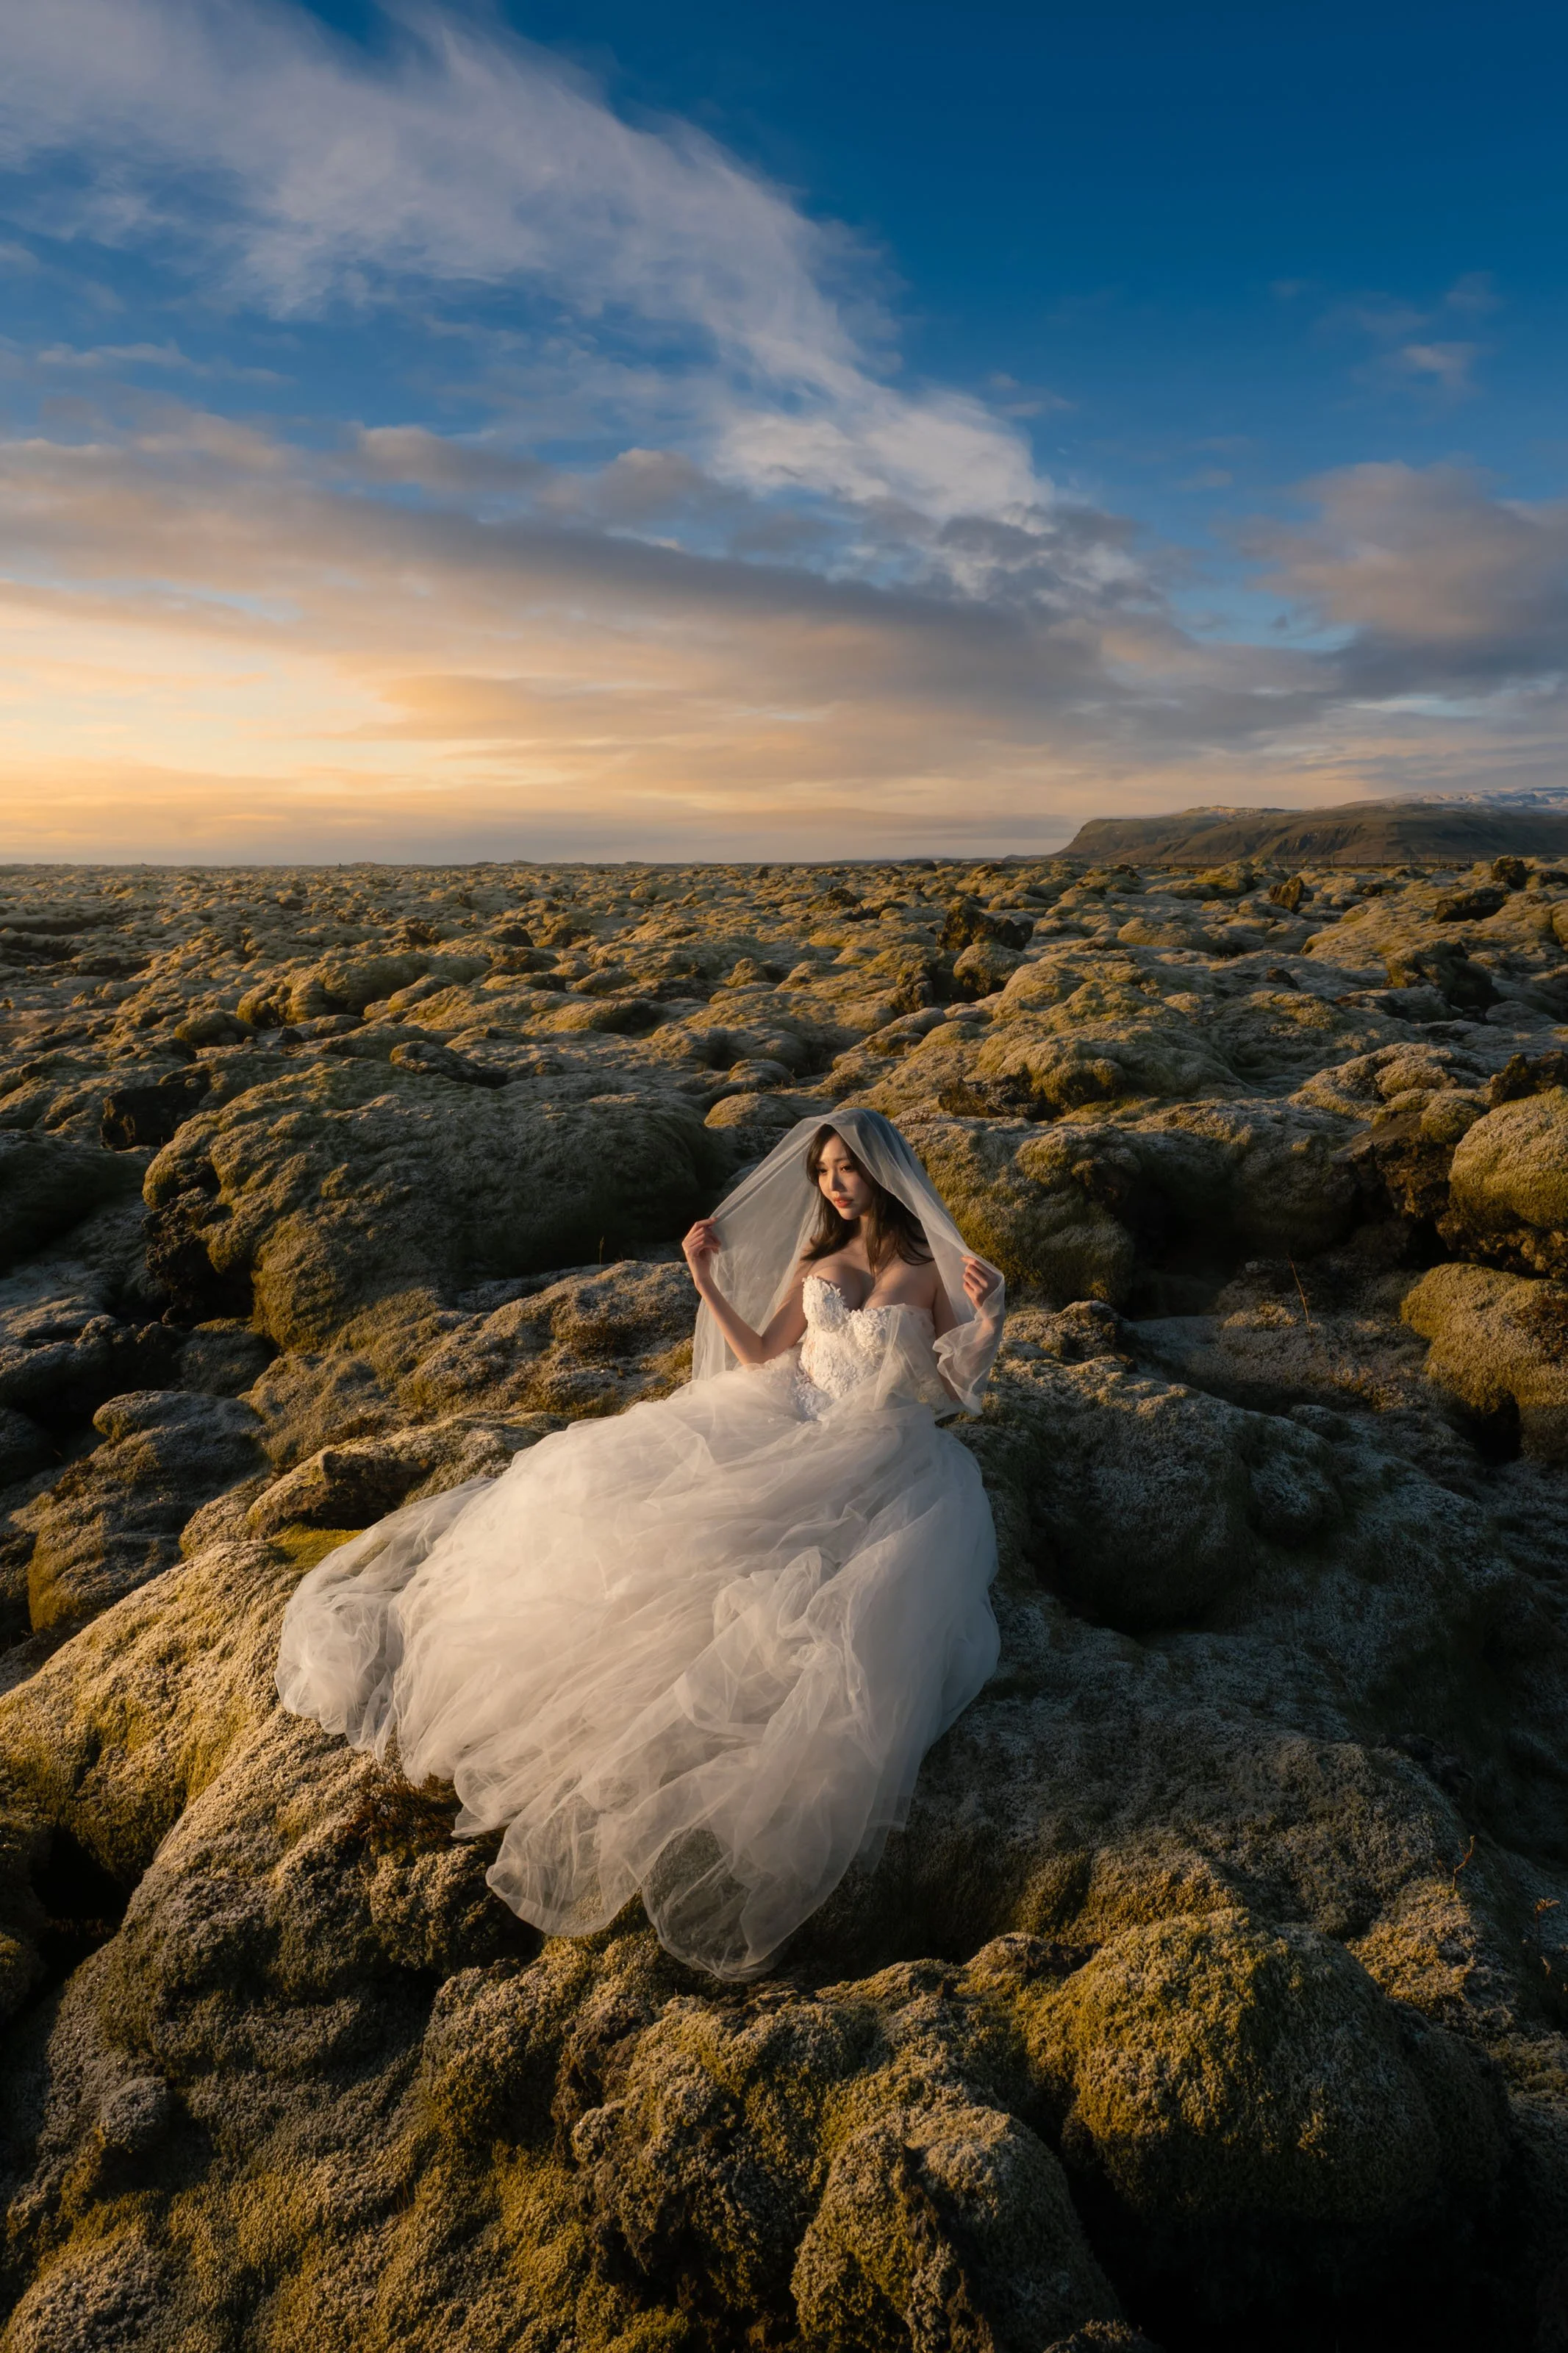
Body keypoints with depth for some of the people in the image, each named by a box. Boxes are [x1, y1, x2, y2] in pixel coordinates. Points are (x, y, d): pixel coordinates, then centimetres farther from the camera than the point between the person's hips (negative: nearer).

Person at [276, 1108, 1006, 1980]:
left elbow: (960, 1388, 2)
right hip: (786, 1432, 4)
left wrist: (989, 1319, -16)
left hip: (889, 1460, -4)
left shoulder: (934, 1269, 3)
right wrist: (707, 1282, 9)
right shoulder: (817, 1264, 15)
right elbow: (761, 1359, 12)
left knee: (845, 1602, -32)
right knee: (641, 1486, -15)